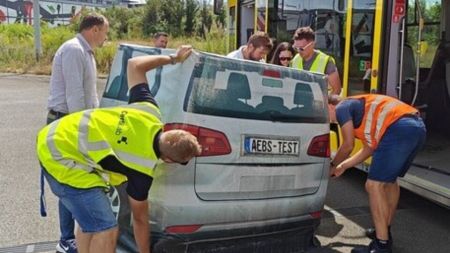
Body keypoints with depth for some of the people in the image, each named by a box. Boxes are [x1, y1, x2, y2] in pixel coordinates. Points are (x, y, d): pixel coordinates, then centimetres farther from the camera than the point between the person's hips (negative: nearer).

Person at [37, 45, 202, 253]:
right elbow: (140, 218, -3)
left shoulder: (149, 112, -6)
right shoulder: (143, 170, -18)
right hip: (63, 159, -9)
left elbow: (134, 64, 6)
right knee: (106, 229, -9)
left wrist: (172, 58, 15)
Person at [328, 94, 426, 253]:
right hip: (418, 127, 10)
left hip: (399, 128, -10)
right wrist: (343, 166, 40)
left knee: (374, 185, -4)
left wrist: (332, 166, 20)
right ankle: (385, 231, 37)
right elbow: (369, 148, 34)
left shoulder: (342, 108, 8)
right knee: (390, 181, 25)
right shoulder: (361, 110, 34)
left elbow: (348, 145, 4)